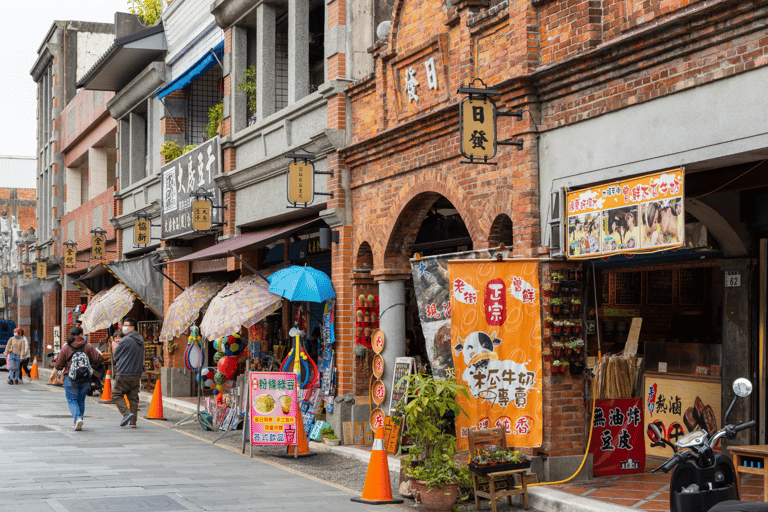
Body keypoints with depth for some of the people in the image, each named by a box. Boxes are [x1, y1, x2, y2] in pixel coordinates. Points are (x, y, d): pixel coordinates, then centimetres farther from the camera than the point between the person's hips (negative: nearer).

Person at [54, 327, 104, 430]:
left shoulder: (66, 348, -3)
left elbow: (58, 365, -2)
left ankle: (78, 418, -20)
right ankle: (78, 423, 18)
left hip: (71, 378, -2)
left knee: (72, 401, 5)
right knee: (81, 400, 16)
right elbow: (99, 359, -4)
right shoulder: (87, 347, -2)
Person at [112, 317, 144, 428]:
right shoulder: (140, 340, 12)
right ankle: (133, 422, 6)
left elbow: (115, 356, -4)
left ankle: (127, 413, -13)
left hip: (124, 374, -7)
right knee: (133, 398, 9)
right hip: (137, 374, 7)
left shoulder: (125, 340, -13)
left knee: (116, 395, 4)